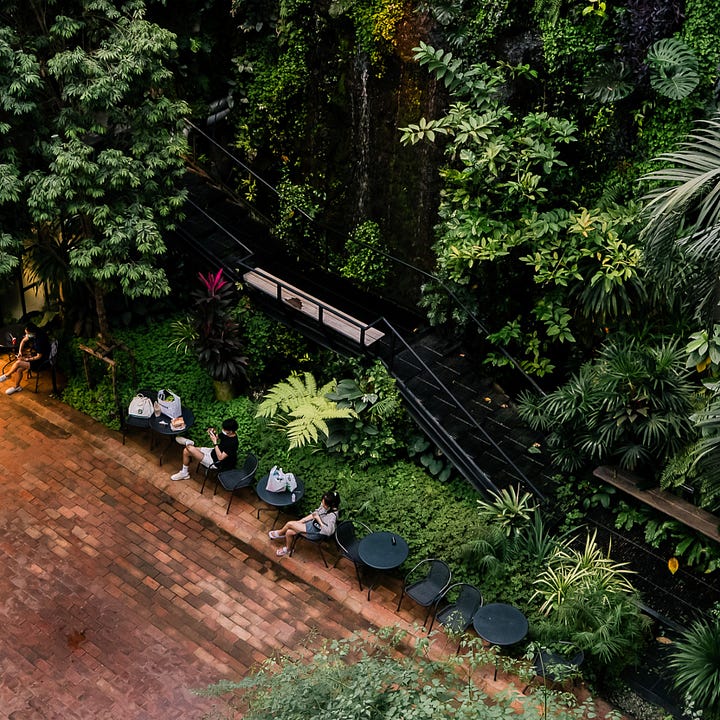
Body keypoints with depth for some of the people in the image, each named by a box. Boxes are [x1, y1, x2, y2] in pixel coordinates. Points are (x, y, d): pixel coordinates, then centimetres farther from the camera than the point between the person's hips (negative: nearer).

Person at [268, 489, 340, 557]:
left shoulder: (332, 516, -32)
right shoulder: (324, 505, -9)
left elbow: (329, 531, -36)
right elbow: (314, 514, 7)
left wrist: (319, 520, -30)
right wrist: (299, 522, 2)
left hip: (316, 532, -7)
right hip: (312, 523, 7)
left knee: (289, 524, -6)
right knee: (289, 532, -1)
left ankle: (279, 533, 26)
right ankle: (287, 548, 28)